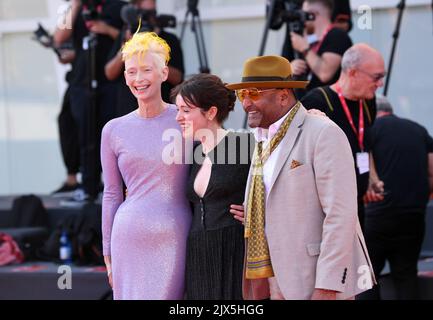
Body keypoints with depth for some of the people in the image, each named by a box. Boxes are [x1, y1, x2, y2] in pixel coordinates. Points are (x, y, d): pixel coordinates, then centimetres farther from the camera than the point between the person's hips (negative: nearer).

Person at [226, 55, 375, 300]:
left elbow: (341, 215, -17)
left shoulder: (324, 134, -11)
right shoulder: (265, 140, 15)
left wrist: (327, 287, -21)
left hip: (319, 280, -7)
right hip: (278, 282, 7)